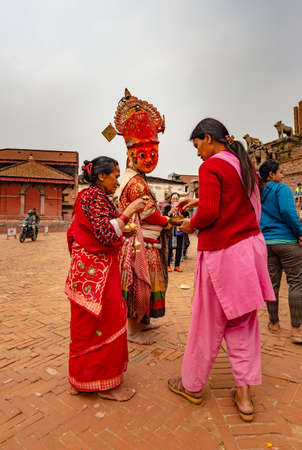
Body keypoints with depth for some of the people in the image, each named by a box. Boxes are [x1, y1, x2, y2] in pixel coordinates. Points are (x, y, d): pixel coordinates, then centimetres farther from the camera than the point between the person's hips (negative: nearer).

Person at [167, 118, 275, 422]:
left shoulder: (211, 166, -11)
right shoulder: (245, 164, 13)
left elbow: (209, 213, -20)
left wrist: (190, 225, -1)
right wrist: (199, 202, 19)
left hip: (221, 251, -7)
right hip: (250, 247, 8)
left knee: (208, 322, 7)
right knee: (242, 322, 14)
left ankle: (192, 385, 28)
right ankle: (244, 394, 24)